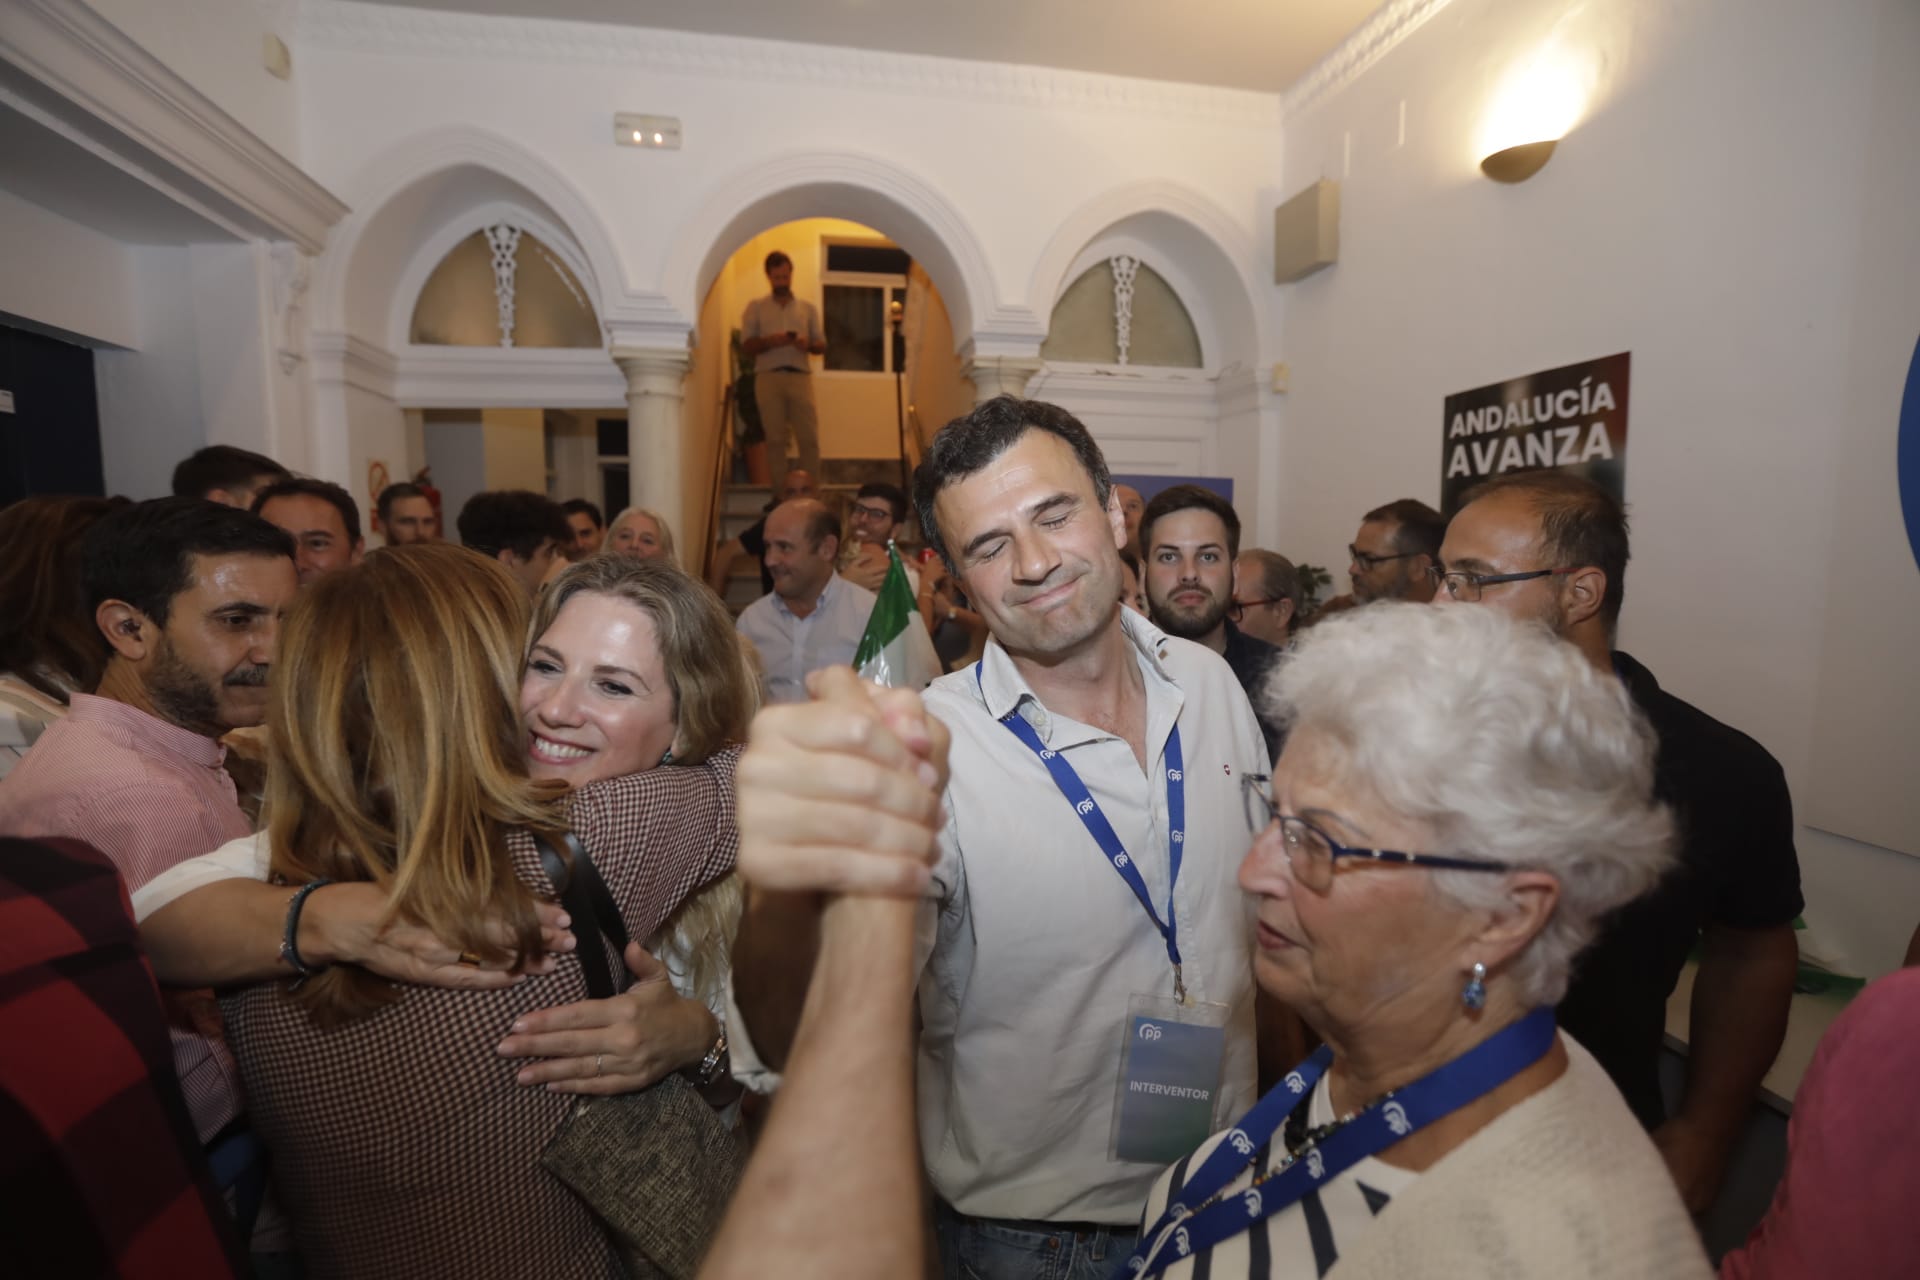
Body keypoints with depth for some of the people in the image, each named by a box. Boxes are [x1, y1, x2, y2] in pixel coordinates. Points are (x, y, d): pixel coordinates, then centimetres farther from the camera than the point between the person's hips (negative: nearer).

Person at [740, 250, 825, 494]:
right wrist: (770, 341, -13)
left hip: (801, 376, 1)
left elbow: (822, 345, 14)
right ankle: (780, 493, 0)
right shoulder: (755, 307, 13)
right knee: (775, 439, -3)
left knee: (809, 437, -8)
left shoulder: (808, 308, 18)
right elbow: (746, 347, 5)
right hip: (769, 377, -1)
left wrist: (808, 344, -9)